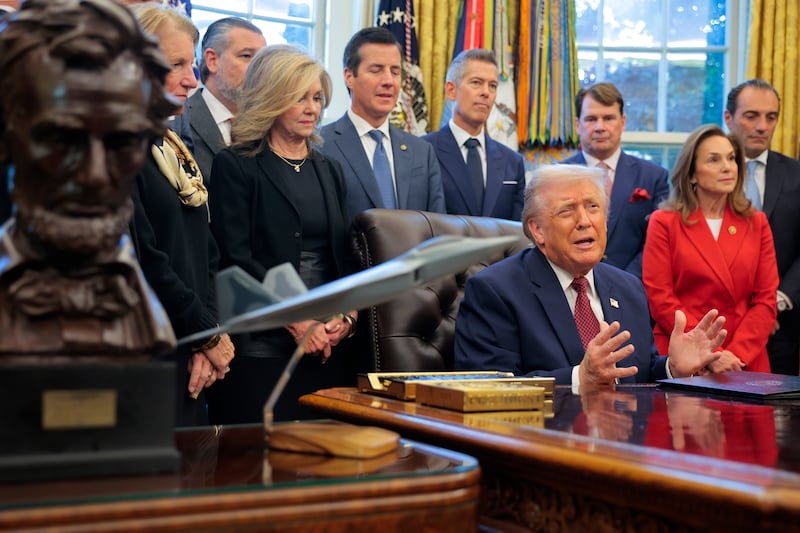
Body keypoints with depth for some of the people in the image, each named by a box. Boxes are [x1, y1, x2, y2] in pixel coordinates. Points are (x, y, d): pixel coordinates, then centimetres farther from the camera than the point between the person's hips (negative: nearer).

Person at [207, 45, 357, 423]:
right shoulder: (235, 166, -1)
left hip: (329, 348, 5)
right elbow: (235, 258, -9)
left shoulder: (329, 170, 17)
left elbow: (345, 256, 16)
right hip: (259, 348, -5)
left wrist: (349, 315, -2)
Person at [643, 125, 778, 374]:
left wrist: (737, 354, -11)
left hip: (746, 361, 3)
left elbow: (766, 299, 3)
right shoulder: (664, 222, 0)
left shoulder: (757, 223, 8)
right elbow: (660, 299, -7)